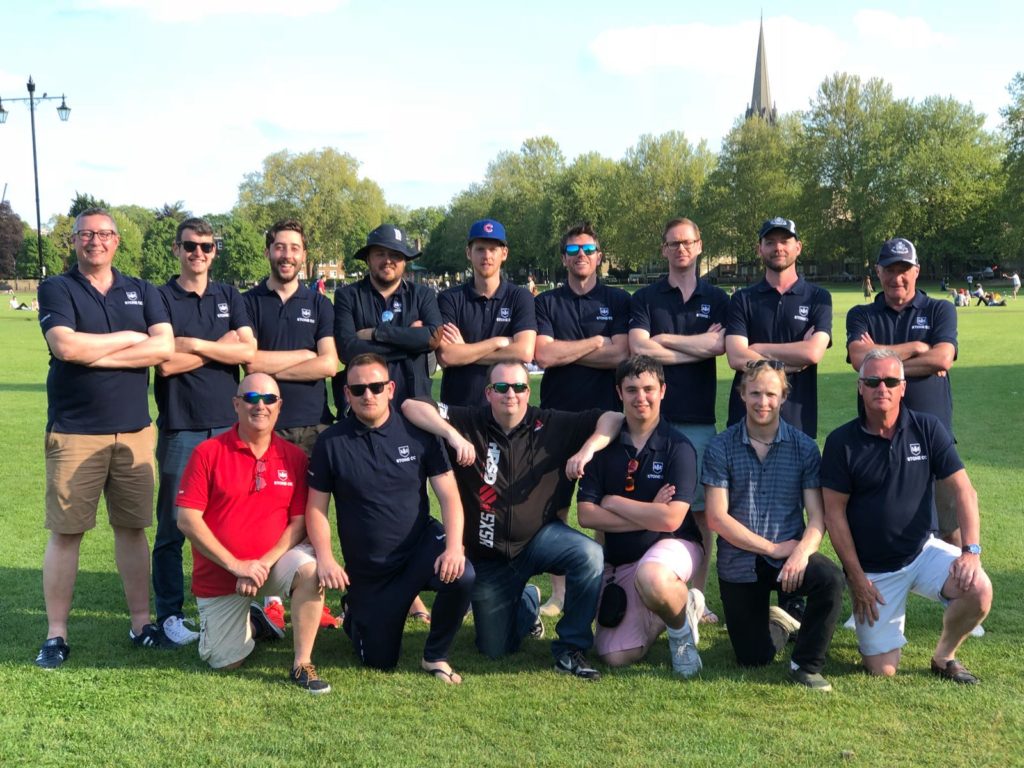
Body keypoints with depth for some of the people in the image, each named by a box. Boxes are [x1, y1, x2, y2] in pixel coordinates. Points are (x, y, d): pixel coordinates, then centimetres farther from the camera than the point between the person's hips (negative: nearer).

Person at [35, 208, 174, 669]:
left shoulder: (141, 292, 10)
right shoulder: (56, 289, 2)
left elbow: (164, 346, -6)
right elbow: (64, 346, -16)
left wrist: (95, 354, -11)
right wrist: (129, 338, -6)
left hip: (134, 431, 3)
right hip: (74, 433, -3)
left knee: (132, 528, 9)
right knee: (65, 532, 1)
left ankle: (141, 622, 19)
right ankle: (56, 634, 10)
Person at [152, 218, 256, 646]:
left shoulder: (230, 297, 11)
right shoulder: (161, 298, 1)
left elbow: (249, 352, -3)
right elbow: (165, 363, -11)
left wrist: (194, 344, -9)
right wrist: (221, 347, -4)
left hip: (228, 423, 3)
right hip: (180, 427, -3)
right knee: (173, 525, 1)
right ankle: (170, 614, 10)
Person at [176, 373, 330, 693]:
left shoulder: (293, 457, -4)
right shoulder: (208, 452, -10)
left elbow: (299, 522, -4)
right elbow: (187, 520, -13)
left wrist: (264, 564, -19)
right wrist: (236, 565, -18)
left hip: (273, 561, 1)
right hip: (219, 576, 0)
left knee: (310, 569, -31)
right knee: (224, 662, 0)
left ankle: (302, 665, -17)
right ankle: (250, 623, 35)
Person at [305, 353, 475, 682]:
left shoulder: (417, 433, -6)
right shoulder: (331, 443, -6)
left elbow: (449, 495, -7)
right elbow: (316, 508, -3)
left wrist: (454, 546, -23)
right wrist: (325, 557, -18)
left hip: (421, 545, 0)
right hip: (367, 569, 0)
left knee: (462, 577, -32)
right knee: (380, 663, 4)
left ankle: (435, 657, -4)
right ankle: (355, 615, 40)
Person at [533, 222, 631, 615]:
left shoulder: (618, 301, 8)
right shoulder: (547, 303, 9)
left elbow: (620, 355, -7)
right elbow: (543, 355, -7)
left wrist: (564, 352, -6)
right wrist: (595, 342, -4)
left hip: (604, 415, -1)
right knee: (554, 508, 3)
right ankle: (558, 593, 12)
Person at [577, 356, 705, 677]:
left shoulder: (678, 447, -11)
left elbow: (670, 520, -21)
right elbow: (586, 515, -8)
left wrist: (613, 502, -12)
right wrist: (648, 515, -15)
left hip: (672, 546, -4)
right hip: (620, 560, 5)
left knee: (650, 579, -41)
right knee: (616, 657, -5)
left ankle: (681, 627, -5)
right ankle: (675, 605, 23)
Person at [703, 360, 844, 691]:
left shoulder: (804, 447, -1)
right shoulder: (720, 448, -4)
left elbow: (817, 515, -5)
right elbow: (717, 517, -9)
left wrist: (802, 552, -25)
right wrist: (773, 548, -13)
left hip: (790, 555, 0)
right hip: (738, 562, 0)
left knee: (831, 579, -32)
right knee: (754, 658, 2)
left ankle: (806, 665, -9)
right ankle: (777, 622, 39)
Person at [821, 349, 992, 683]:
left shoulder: (927, 429, -5)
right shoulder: (842, 442, -9)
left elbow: (963, 491, -6)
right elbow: (834, 514, -7)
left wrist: (971, 550, -18)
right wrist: (857, 578, -10)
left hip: (923, 551, 2)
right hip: (871, 570, -2)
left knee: (978, 589, -27)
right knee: (882, 669, -5)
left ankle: (944, 656, 3)